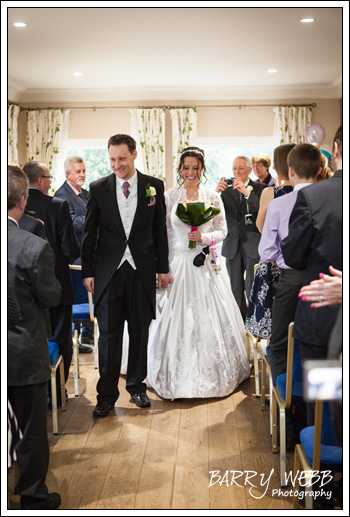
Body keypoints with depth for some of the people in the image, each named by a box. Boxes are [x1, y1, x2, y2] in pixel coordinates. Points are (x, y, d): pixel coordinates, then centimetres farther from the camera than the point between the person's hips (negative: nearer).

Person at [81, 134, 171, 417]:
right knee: (109, 335, 3)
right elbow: (90, 232, 4)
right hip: (108, 271, 0)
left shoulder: (154, 186, 2)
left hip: (141, 271, 1)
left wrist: (163, 267, 5)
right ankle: (107, 394, 15)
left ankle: (137, 385, 28)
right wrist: (88, 271, 1)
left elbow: (160, 229, 6)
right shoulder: (98, 188, 1)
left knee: (140, 332, 11)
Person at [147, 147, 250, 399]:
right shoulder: (170, 196, 3)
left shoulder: (213, 197, 4)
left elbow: (223, 230, 7)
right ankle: (178, 374, 16)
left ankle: (214, 373, 20)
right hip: (178, 264, 0)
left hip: (207, 265, 1)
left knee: (212, 318, 3)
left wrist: (204, 238, -13)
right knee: (177, 319, 0)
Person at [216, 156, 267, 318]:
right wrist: (216, 193, -17)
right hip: (232, 246, 4)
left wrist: (247, 192, -24)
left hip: (253, 245, -4)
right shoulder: (227, 190, 9)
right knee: (236, 290, 11)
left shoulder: (260, 188, -1)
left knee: (253, 289, -2)